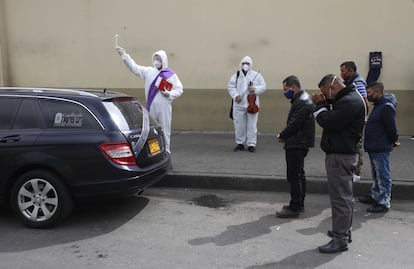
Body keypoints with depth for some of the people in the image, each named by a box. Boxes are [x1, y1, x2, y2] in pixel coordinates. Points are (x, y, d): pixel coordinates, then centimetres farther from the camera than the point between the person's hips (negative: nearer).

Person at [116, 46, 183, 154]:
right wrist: (124, 55, -7)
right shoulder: (149, 71, 8)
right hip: (151, 106, 3)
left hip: (164, 107, -3)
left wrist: (169, 94, -17)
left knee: (164, 130, 2)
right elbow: (134, 67, 2)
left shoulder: (171, 74, 0)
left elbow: (179, 89, 0)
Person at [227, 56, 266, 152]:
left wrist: (255, 89, -14)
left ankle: (251, 144, 9)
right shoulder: (236, 76, 7)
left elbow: (263, 86, 4)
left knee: (252, 125, 0)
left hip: (252, 104, -1)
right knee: (239, 125, 5)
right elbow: (231, 87, 4)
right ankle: (240, 143, 18)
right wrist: (235, 95, -12)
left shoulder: (256, 75, 5)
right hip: (239, 105, 1)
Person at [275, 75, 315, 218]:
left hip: (297, 145, -11)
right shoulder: (301, 99, 15)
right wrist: (284, 135, 5)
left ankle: (294, 208, 1)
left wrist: (282, 135, -8)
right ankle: (299, 204, 28)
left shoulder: (302, 102, -19)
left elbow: (294, 124, -23)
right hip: (298, 143, 11)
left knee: (294, 176, -6)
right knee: (299, 174, 17)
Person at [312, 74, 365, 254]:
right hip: (342, 153, 11)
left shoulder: (350, 102, -19)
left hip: (341, 156, -11)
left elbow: (329, 123, -24)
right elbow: (332, 119, 15)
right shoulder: (348, 99, 15)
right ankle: (344, 230, 33)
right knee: (344, 195, 19)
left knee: (340, 197, -6)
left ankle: (340, 239, 1)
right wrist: (324, 104, 1)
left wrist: (320, 105, -9)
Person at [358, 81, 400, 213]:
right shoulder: (378, 105, 12)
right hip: (374, 148, 10)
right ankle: (375, 196, 33)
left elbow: (391, 128, -20)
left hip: (381, 149, -10)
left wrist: (393, 141, -6)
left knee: (383, 176, -1)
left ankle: (384, 202, 6)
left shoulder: (387, 107, -21)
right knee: (376, 175, 21)